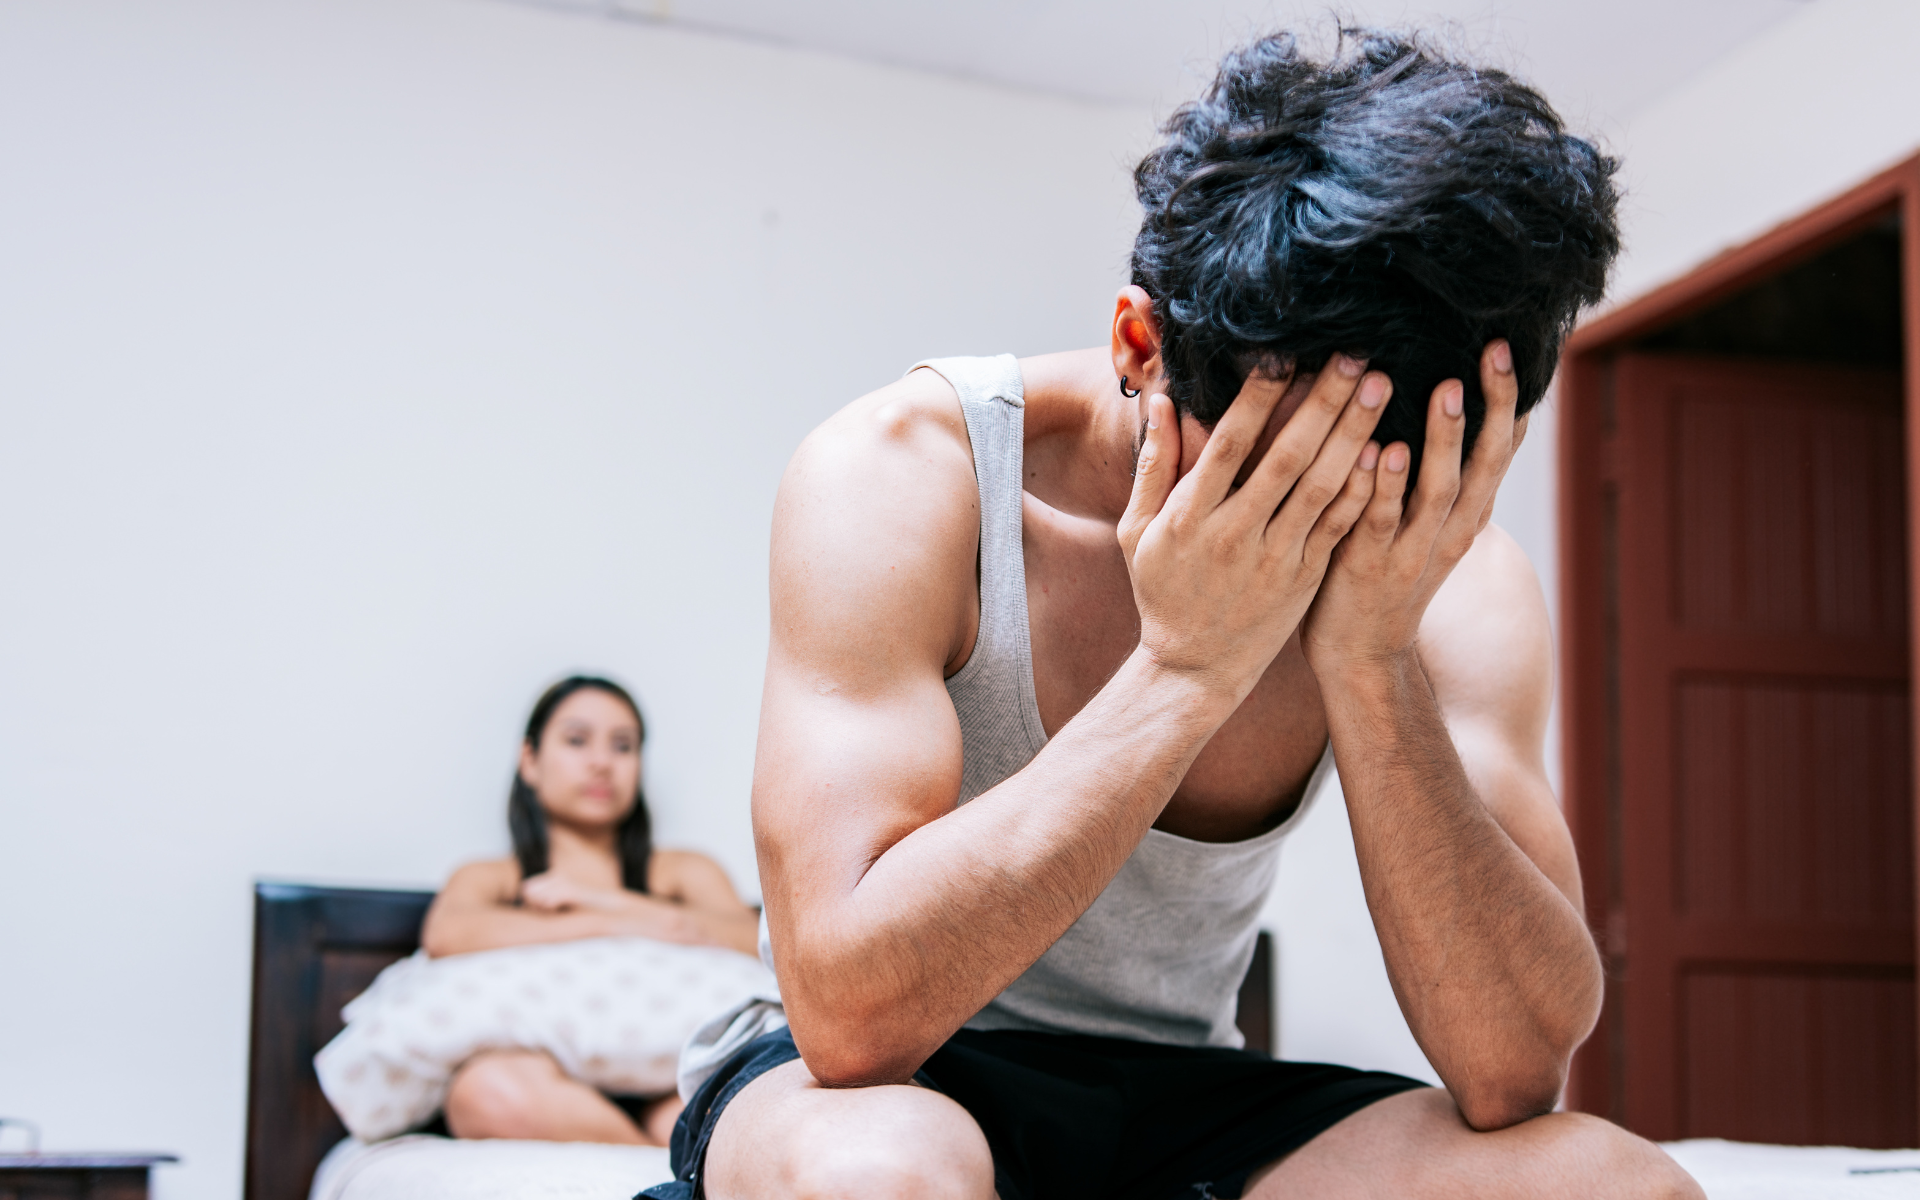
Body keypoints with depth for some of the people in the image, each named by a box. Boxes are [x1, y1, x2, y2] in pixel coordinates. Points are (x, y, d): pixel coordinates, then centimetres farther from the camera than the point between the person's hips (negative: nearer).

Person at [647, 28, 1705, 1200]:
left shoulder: (1452, 579, -11)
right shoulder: (899, 474, -21)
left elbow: (1517, 1071, -20)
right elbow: (851, 1012, -31)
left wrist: (1374, 665, -31)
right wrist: (1184, 666, -34)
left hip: (1182, 1097, 3)